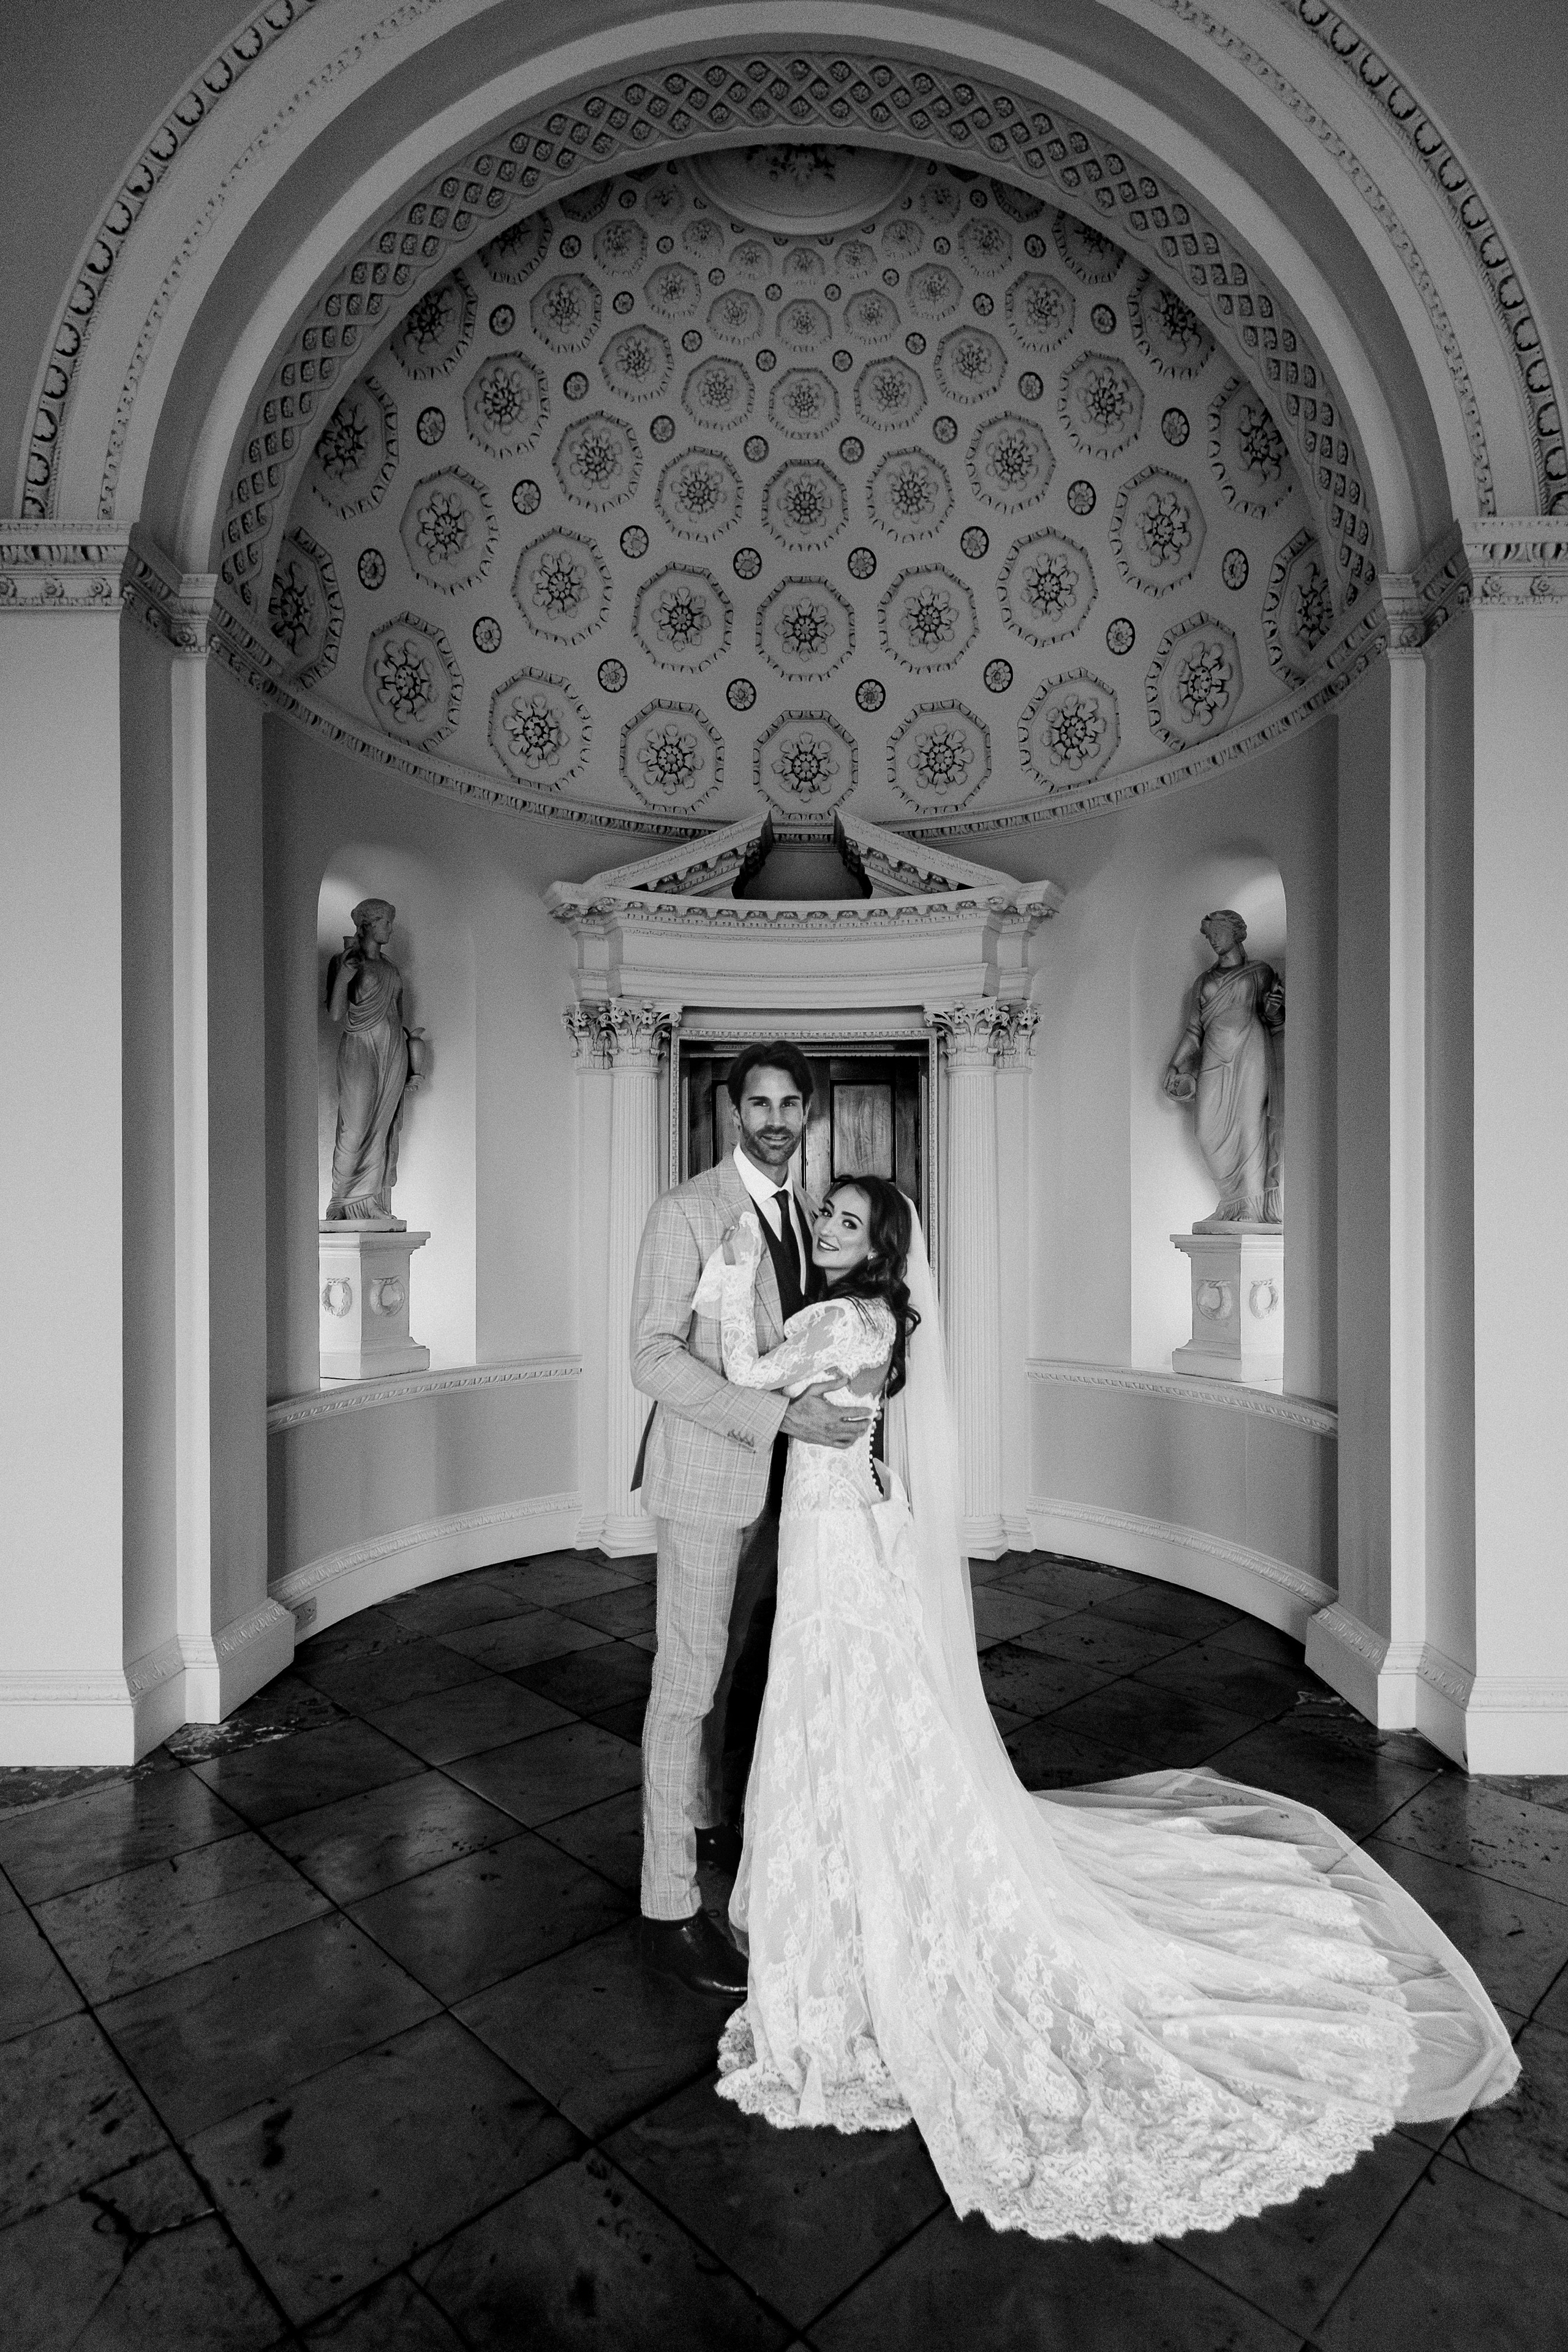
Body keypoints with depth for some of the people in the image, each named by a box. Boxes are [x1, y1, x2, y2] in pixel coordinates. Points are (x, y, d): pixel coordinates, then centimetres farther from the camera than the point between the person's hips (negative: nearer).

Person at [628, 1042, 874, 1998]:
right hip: (708, 1475, -7)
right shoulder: (685, 1212, -15)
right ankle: (671, 1910, 16)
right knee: (689, 1684, 2)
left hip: (777, 1474, 7)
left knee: (737, 1666, 21)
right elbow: (655, 1358, -21)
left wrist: (840, 1406, 1)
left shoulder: (806, 1210, 8)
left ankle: (712, 1820, 43)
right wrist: (782, 1414, -26)